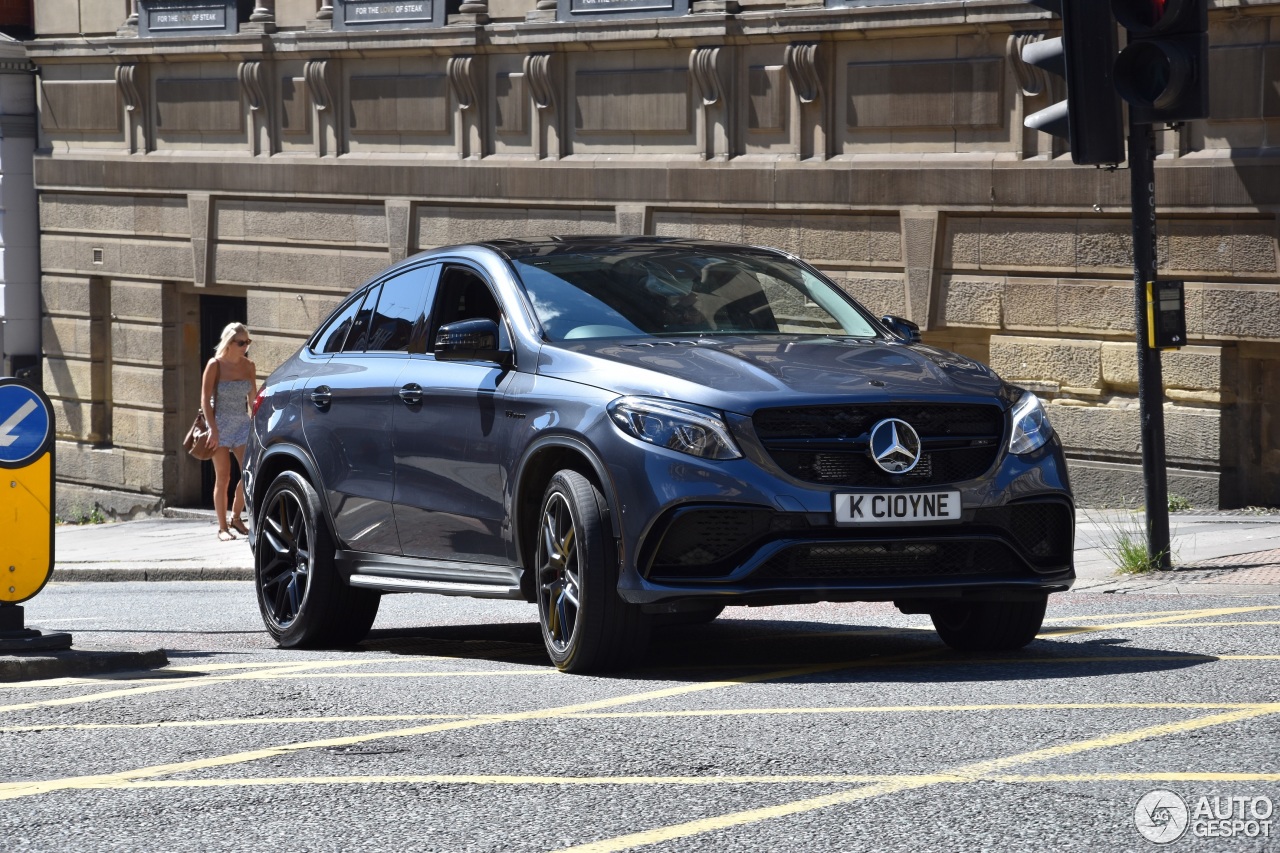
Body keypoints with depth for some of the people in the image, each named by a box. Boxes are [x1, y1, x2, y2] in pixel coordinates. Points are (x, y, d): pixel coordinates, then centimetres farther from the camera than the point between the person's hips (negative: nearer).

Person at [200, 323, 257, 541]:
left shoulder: (248, 367, 5)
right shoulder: (215, 365, -7)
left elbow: (253, 398, 12)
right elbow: (205, 399, -8)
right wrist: (213, 429, -16)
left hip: (242, 424, 4)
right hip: (220, 424, -4)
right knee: (223, 477, -3)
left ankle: (235, 518, 11)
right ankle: (222, 527, 4)